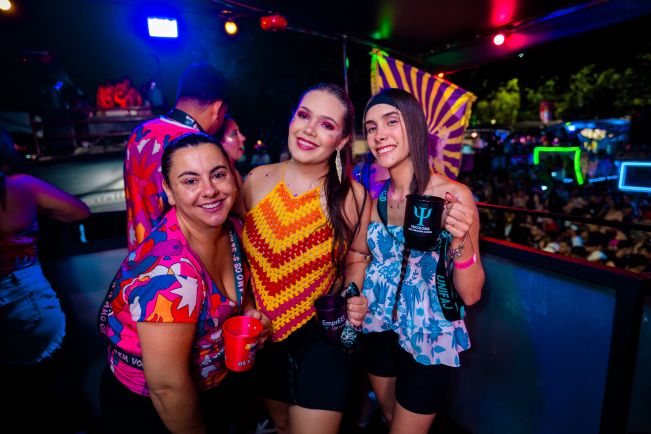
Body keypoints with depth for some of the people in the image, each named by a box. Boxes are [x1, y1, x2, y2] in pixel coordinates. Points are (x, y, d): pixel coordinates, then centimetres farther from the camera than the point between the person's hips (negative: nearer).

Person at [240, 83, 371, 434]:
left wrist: (353, 302, -19)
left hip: (322, 335, -3)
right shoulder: (257, 180, -9)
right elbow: (239, 248, 4)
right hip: (263, 334, 4)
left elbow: (356, 261, -2)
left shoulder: (352, 196, -16)